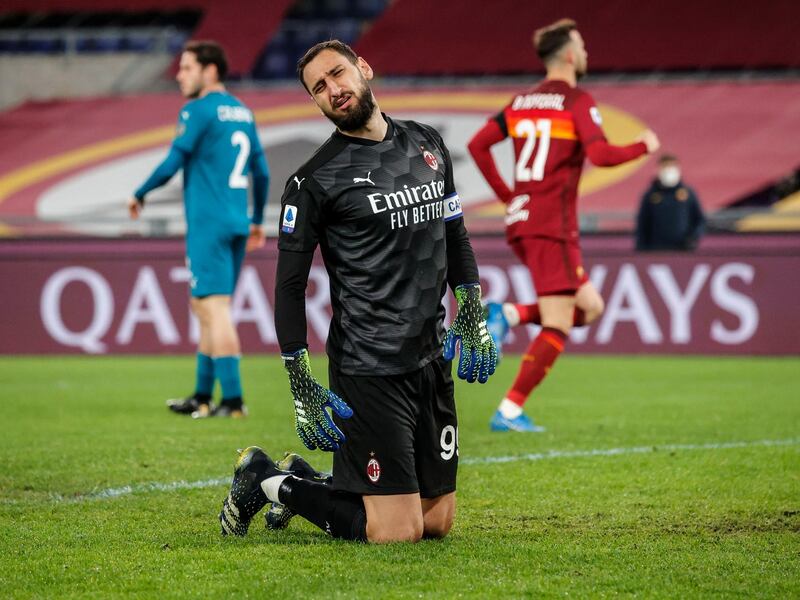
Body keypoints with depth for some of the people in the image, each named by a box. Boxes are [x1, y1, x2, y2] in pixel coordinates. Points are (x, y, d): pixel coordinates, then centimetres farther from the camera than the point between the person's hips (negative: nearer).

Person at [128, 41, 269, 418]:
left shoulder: (198, 111, -9)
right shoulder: (242, 112, 15)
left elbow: (172, 163, -12)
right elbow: (261, 172, 18)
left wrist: (140, 196, 3)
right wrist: (257, 221, 27)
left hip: (207, 225, -8)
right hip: (237, 224, 8)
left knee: (215, 309, -9)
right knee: (205, 306, 15)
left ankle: (233, 400, -13)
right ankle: (202, 397, 19)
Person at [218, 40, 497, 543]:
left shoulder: (427, 143, 10)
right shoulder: (316, 180, -9)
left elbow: (455, 235, 21)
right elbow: (290, 285, -7)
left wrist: (472, 317, 11)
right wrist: (302, 387, -12)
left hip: (432, 360, 7)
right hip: (368, 368, -7)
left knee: (438, 523, 10)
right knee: (398, 532, -10)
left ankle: (304, 484, 27)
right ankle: (268, 481, 10)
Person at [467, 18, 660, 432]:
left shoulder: (521, 102, 14)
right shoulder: (577, 102, -7)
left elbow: (478, 145, 12)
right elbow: (600, 155, -19)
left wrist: (506, 195, 17)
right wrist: (643, 146, -1)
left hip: (521, 222, 8)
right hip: (552, 226, -8)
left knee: (589, 308, 16)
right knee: (556, 329, -4)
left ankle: (509, 315, -3)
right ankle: (510, 411, -10)